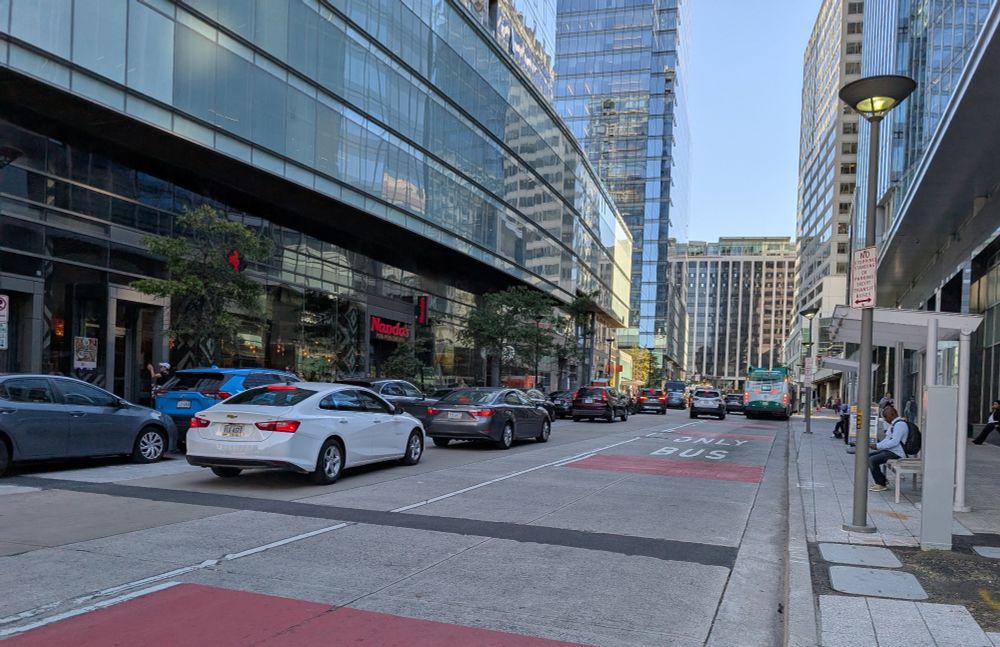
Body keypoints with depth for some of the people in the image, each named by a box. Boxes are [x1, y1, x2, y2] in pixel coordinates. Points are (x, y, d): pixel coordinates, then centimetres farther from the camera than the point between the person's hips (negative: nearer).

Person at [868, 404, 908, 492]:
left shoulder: (900, 424, -17)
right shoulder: (893, 423, 17)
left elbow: (894, 442, -25)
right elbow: (888, 439, 23)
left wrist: (878, 446, -21)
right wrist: (877, 445, 6)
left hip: (896, 453, -11)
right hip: (889, 450, 11)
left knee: (872, 460, -23)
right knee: (868, 457, 5)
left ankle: (881, 484, -9)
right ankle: (882, 481, 8)